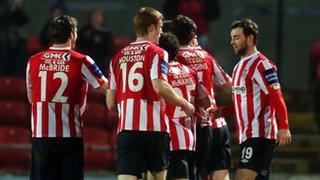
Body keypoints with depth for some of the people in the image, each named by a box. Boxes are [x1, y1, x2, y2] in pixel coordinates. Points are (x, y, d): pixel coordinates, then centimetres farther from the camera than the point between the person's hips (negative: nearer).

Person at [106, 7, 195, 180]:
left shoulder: (118, 57, 15)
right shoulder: (156, 53, -1)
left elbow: (110, 103, 13)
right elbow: (160, 87, -17)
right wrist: (184, 104, -3)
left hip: (126, 127, 3)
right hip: (154, 126, -3)